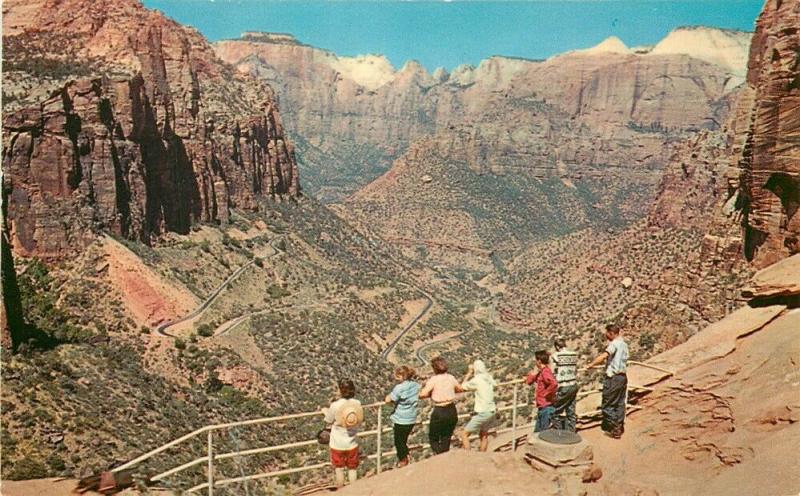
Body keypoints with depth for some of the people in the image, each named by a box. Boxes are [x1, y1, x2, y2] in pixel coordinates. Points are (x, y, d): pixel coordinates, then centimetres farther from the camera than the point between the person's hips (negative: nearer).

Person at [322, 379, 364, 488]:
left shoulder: (335, 405, -21)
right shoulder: (357, 404, -12)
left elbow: (329, 421, -5)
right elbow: (360, 422, 2)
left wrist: (325, 411, 14)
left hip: (338, 444, -2)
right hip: (352, 443, 2)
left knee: (339, 469, 16)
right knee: (352, 469, 19)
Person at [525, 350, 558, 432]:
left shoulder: (545, 372, -18)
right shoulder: (540, 372, 11)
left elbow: (554, 384, -35)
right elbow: (528, 382, 14)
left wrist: (546, 393, -21)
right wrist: (534, 373, -1)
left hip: (546, 406, -10)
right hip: (542, 406, 10)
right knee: (537, 431, 17)